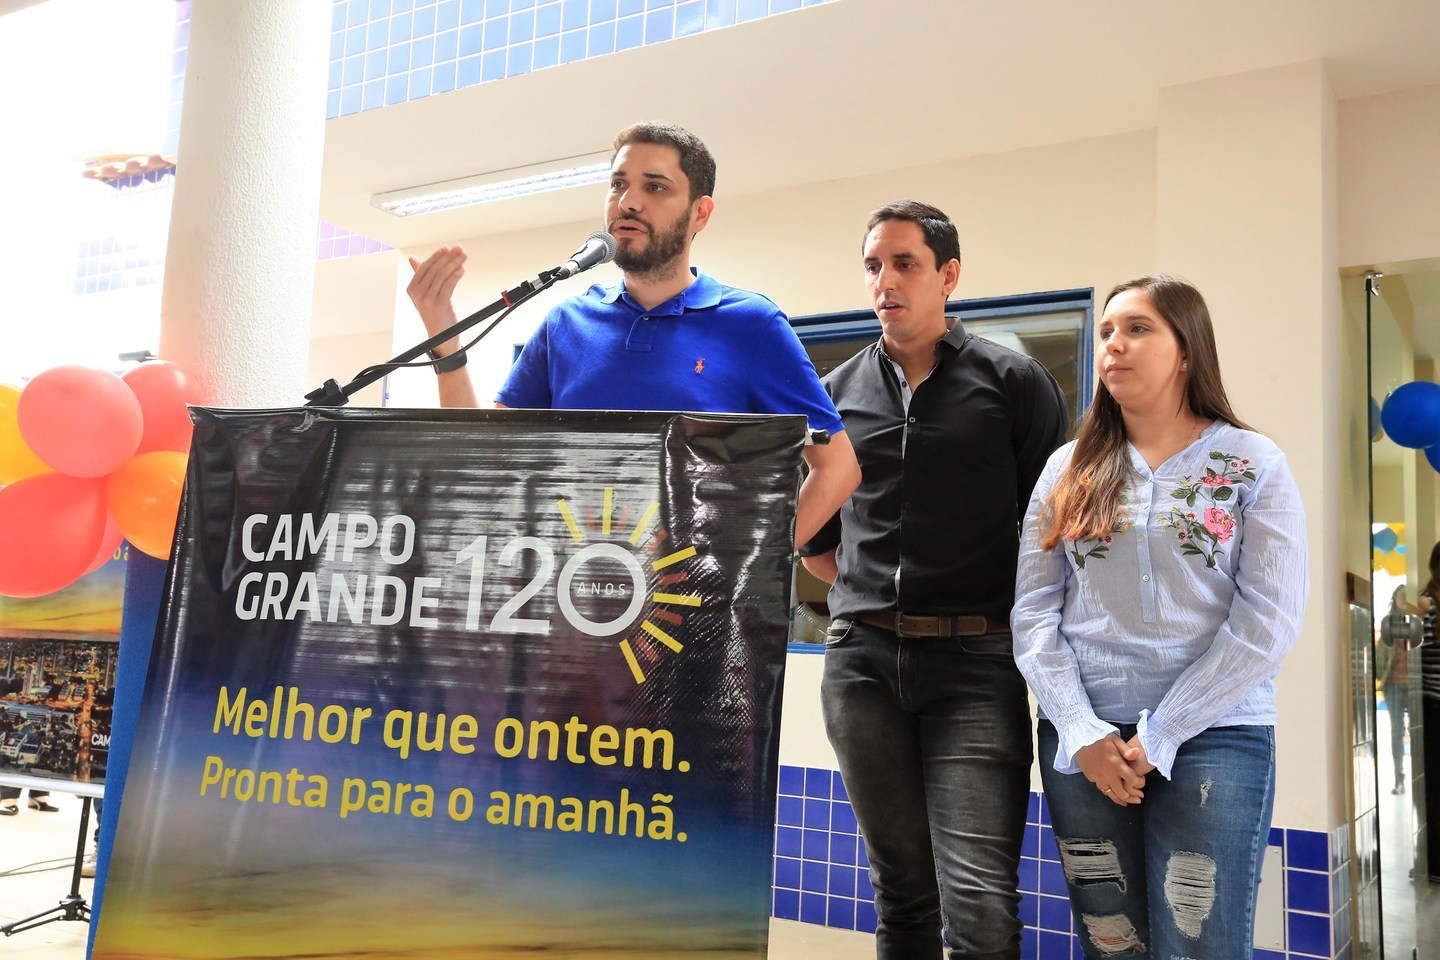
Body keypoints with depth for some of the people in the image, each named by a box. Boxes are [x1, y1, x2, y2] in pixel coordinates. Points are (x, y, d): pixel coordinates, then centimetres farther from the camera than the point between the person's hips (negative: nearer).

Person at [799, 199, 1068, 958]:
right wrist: (866, 592, 13)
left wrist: (1017, 619, 1)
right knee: (900, 893, 13)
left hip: (973, 663, -3)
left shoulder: (1014, 383, 2)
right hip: (860, 660, 4)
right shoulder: (838, 393, 12)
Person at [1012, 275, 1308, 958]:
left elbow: (1267, 621, -7)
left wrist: (1159, 736, -11)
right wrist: (1082, 732, -8)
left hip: (1211, 739, -2)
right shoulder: (1069, 469, 9)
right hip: (1081, 742, 3)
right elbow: (1034, 611, 3)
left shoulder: (1253, 465, 1)